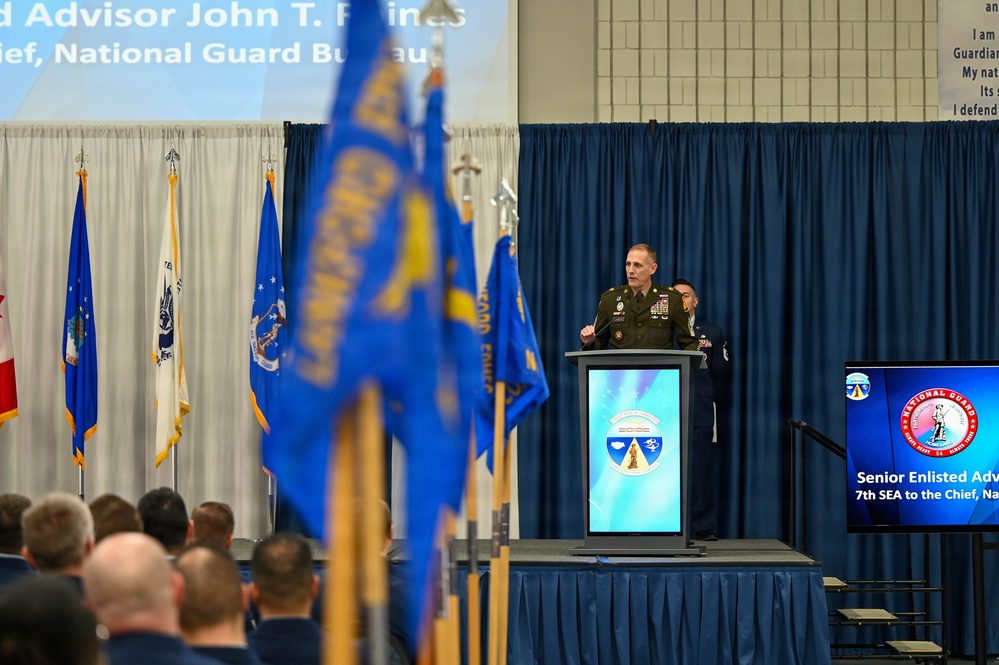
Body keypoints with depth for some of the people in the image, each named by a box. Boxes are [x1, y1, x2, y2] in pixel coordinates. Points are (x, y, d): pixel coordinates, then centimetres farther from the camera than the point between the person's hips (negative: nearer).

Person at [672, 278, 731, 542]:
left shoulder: (713, 333, 14)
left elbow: (722, 372, 12)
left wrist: (711, 401, 7)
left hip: (701, 413, 0)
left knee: (702, 470, -3)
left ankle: (704, 528, 0)